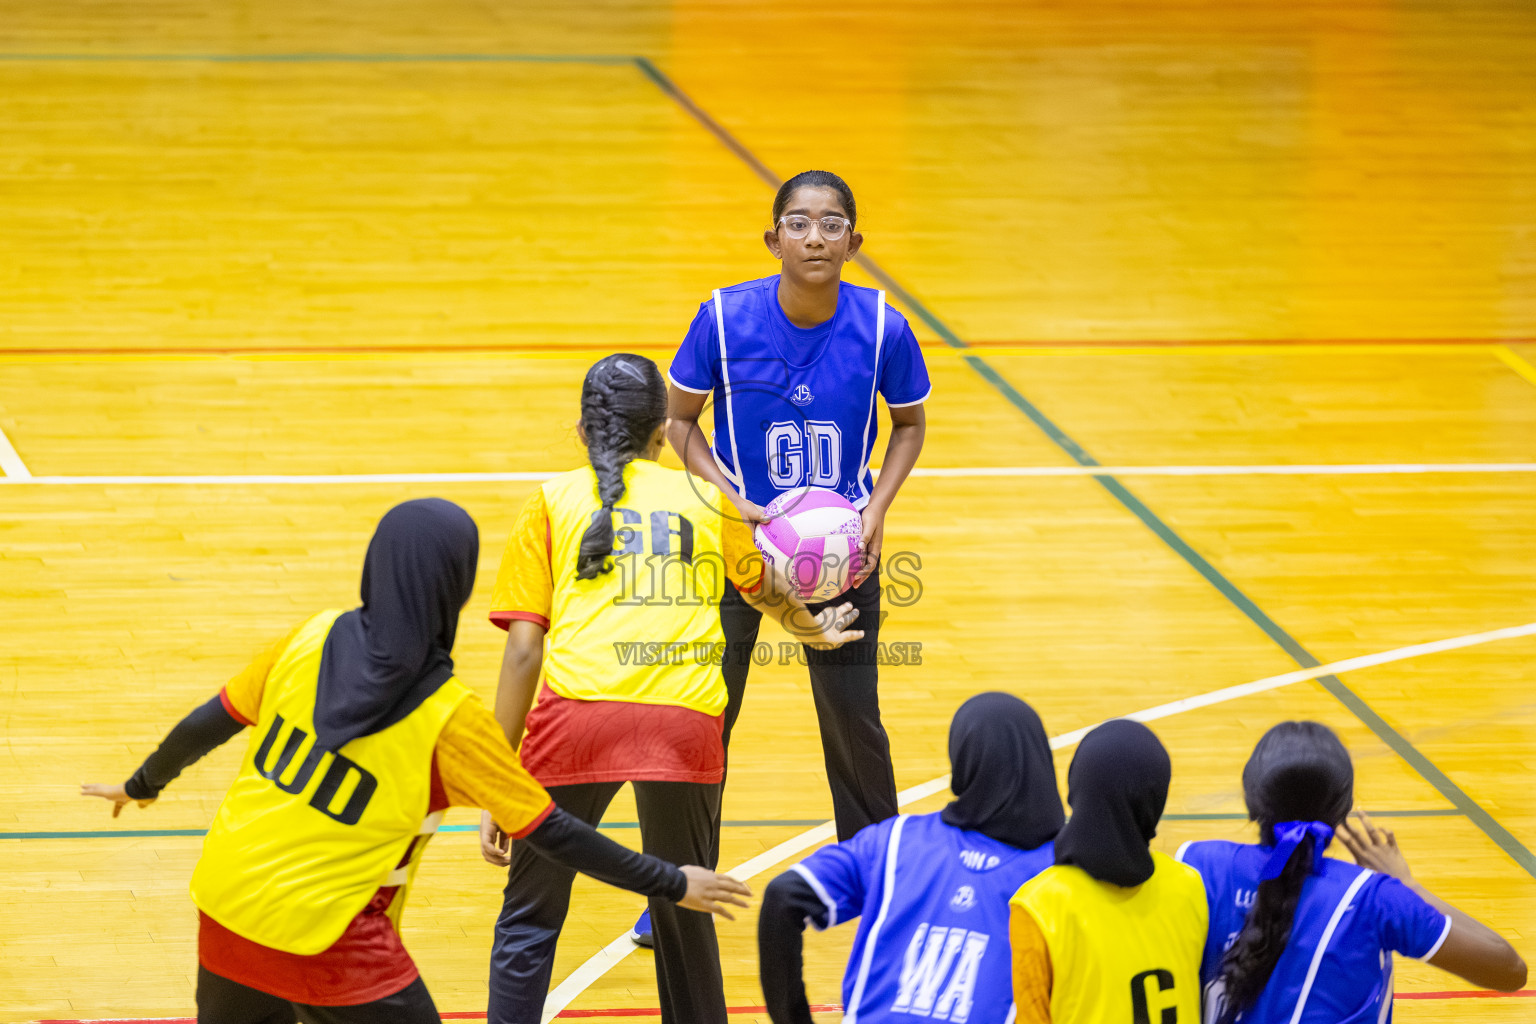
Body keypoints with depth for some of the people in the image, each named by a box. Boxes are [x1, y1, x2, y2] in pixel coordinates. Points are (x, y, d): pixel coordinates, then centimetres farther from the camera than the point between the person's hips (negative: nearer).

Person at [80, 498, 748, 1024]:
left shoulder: (312, 641, -3)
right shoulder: (448, 718, -14)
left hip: (227, 899, 5)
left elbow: (211, 723, 8)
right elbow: (551, 833, -10)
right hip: (324, 930, -5)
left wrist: (143, 785, 27)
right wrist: (670, 885, -1)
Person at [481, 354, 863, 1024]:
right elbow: (766, 588, 45)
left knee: (529, 919, 9)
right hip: (684, 718, 1)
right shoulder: (706, 498, 25)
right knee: (684, 917, 18)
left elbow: (523, 649, 11)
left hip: (578, 715, -1)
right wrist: (811, 628, 68)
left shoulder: (552, 503, 19)